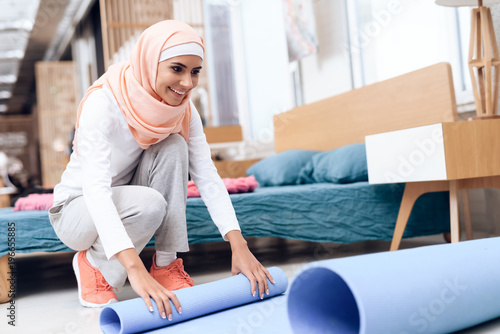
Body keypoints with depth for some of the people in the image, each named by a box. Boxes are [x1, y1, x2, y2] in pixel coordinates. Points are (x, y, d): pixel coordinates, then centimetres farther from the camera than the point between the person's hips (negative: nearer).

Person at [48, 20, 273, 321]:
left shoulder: (183, 109, -13)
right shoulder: (103, 104, -30)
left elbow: (207, 176, -18)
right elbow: (95, 189, -41)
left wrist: (239, 245, -31)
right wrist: (135, 268, -53)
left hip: (125, 205, 5)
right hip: (76, 211, -5)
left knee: (173, 147, -22)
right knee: (149, 204, -35)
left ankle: (167, 265, -13)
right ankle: (94, 263, -5)